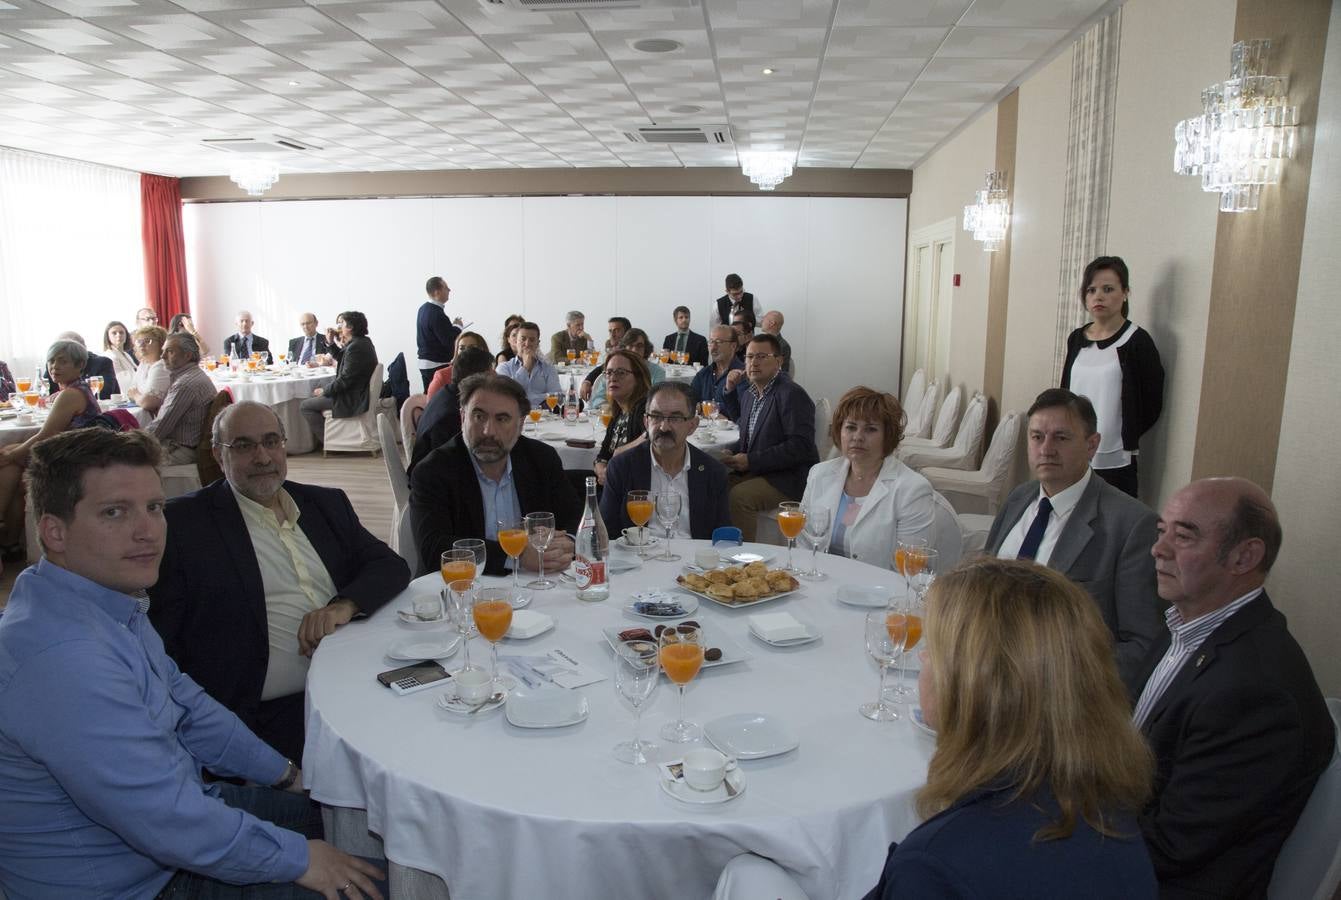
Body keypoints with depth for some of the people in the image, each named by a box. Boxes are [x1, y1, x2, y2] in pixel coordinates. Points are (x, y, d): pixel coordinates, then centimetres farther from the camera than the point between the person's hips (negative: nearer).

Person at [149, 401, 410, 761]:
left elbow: (392, 566, 11)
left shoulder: (327, 503, 16)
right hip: (274, 713, -5)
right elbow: (162, 637, -1)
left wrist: (344, 605, -10)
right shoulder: (184, 522, 2)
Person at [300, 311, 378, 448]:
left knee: (304, 406, -2)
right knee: (314, 396, 27)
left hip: (352, 400, -11)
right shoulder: (363, 341, 8)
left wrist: (324, 390, -10)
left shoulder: (355, 347, -24)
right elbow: (341, 358, 22)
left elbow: (345, 379, -23)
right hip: (358, 394, 11)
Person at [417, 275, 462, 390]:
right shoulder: (437, 314, -20)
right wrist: (457, 326, -4)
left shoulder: (423, 309, 11)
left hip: (424, 363, 10)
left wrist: (453, 327, 10)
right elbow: (450, 341, -21)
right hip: (437, 365, -10)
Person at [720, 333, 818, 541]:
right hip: (754, 471, 8)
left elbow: (800, 446, -22)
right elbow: (737, 417, 33)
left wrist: (751, 460, -21)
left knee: (738, 496, -29)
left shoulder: (792, 395, -13)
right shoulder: (749, 390, 13)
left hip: (788, 478, -8)